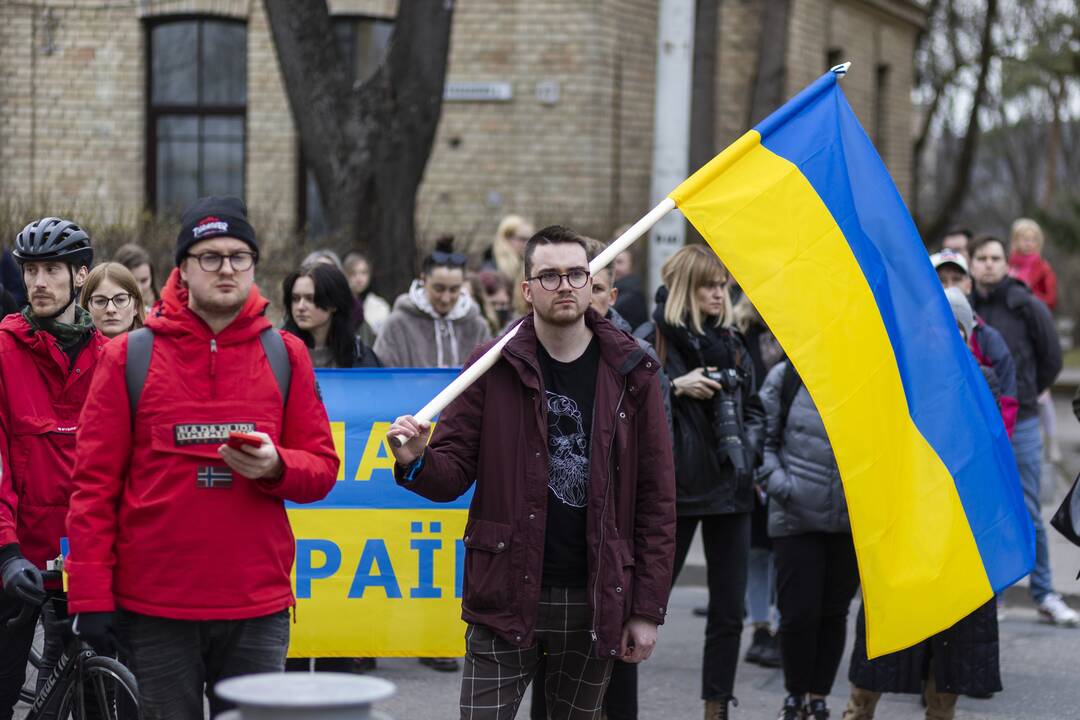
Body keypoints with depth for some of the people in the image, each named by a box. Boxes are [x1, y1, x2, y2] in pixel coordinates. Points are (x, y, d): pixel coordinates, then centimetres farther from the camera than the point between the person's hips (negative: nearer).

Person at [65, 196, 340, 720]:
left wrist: (275, 467, -14)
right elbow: (94, 483, 0)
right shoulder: (128, 357, 3)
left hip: (258, 605, 2)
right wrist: (91, 594, -6)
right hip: (155, 608, -1)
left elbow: (322, 468, 9)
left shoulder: (285, 356, 8)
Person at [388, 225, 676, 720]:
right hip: (506, 598, -1)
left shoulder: (631, 374, 3)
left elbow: (656, 497, 3)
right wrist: (417, 461, -23)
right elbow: (454, 472, 2)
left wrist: (648, 608, -1)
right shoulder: (494, 367, 2)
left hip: (594, 602, 1)